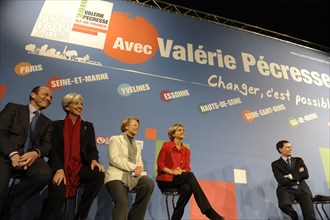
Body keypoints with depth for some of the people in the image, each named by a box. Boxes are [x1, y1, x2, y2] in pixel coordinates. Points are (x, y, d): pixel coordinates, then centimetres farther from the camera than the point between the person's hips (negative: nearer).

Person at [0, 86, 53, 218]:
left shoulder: (47, 123, 23)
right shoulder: (13, 108, 14)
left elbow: (47, 145, 8)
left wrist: (35, 153, -17)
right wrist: (13, 154, -18)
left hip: (29, 156, 3)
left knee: (45, 174, -30)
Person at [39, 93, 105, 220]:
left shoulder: (88, 126, 16)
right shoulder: (57, 125, 10)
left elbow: (92, 148, 8)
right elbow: (53, 149, -1)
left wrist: (94, 160, -17)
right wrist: (59, 169, -19)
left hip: (79, 167, 3)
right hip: (60, 167, -2)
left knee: (99, 174, -29)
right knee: (58, 193, -32)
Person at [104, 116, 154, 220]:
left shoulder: (137, 146, 28)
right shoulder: (115, 139, 9)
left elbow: (139, 162, 15)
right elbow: (114, 159, -7)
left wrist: (139, 168, -11)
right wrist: (134, 167, -14)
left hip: (132, 176, 5)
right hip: (117, 175, -5)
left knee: (149, 183, -25)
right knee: (122, 203, -30)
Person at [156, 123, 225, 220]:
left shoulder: (186, 150, 14)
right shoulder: (166, 145, 1)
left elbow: (187, 168, 9)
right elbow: (160, 163, -5)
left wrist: (181, 171, -16)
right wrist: (172, 172, -21)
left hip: (179, 180, 4)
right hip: (165, 180, -4)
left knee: (187, 188, -35)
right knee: (190, 175, -31)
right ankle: (209, 212, -34)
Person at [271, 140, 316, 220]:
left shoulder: (298, 160, 18)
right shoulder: (276, 164, 4)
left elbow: (306, 175, 4)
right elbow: (282, 181, -8)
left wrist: (291, 176, -4)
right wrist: (298, 174, -1)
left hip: (302, 188, 3)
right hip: (286, 189, -3)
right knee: (284, 204, -32)